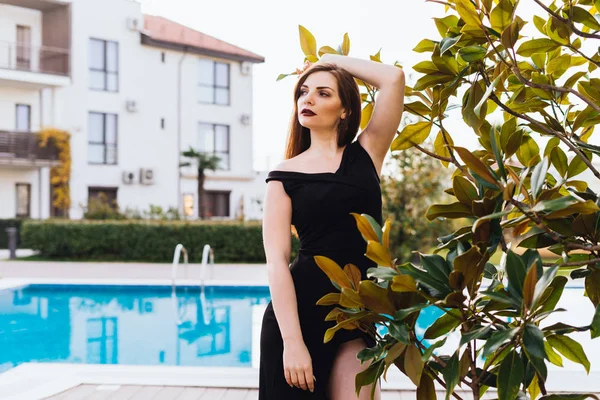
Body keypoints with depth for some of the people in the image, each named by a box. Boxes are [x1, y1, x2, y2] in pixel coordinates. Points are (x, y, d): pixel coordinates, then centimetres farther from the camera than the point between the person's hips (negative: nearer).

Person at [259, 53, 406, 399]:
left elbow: (394, 78, -5)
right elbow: (277, 261, -8)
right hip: (300, 308, -1)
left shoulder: (366, 155, 5)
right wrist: (292, 342, -18)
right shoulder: (285, 177, 1)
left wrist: (334, 59, 8)